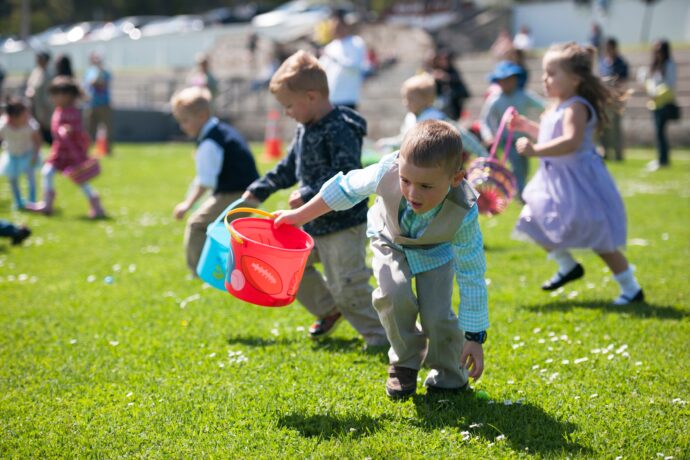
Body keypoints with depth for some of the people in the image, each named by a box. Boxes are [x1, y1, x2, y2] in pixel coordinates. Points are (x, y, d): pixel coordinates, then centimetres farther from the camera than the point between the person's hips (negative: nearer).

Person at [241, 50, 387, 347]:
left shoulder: (340, 130, -21)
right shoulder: (305, 129, 8)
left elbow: (347, 178, -28)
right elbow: (290, 167, 21)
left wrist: (308, 196, -27)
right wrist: (258, 190, 18)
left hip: (343, 225, -10)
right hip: (313, 223, 10)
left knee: (347, 287, -10)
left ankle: (380, 335, 5)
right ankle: (329, 310, 34)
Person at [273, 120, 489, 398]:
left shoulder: (464, 213, -40)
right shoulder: (388, 170, -39)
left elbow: (472, 276, -29)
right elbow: (347, 187, -17)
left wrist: (474, 337, -26)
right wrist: (299, 216, -7)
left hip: (435, 251, -1)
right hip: (390, 240, 1)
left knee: (437, 315, -17)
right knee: (393, 294, -26)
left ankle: (448, 377, 14)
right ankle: (405, 363, 2)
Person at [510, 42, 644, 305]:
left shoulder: (576, 107, -21)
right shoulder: (556, 108, 10)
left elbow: (570, 141, -35)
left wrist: (535, 150, -37)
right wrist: (525, 126, 15)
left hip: (578, 182, -10)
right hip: (556, 180, 10)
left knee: (599, 240, -4)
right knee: (536, 225, 15)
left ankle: (631, 289, 8)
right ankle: (568, 267, 34)